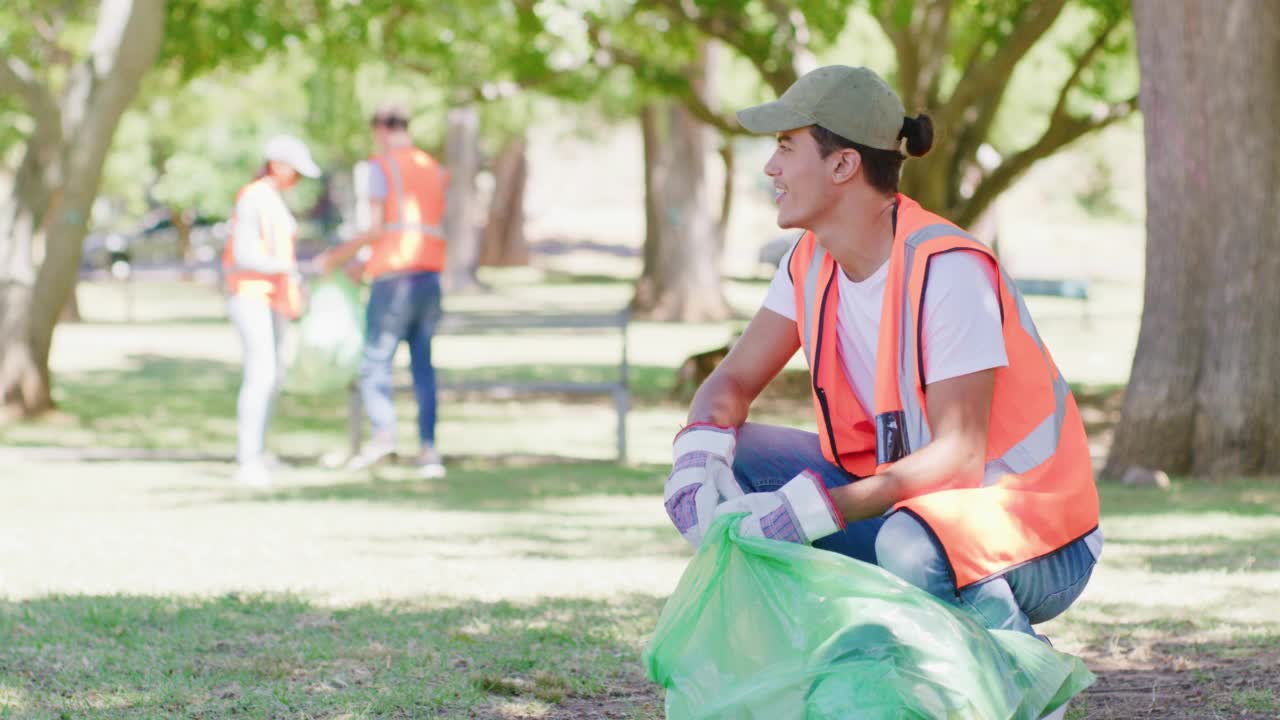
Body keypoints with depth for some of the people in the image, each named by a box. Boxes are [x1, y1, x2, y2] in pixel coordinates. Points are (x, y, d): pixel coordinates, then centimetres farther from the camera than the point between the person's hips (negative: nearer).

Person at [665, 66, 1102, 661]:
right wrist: (697, 460, -22)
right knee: (715, 470, -9)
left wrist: (810, 510, -38)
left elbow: (958, 457, -29)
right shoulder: (813, 261, 1)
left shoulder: (946, 270, -24)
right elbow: (732, 382, 3)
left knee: (911, 544, -41)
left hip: (1033, 531, -7)